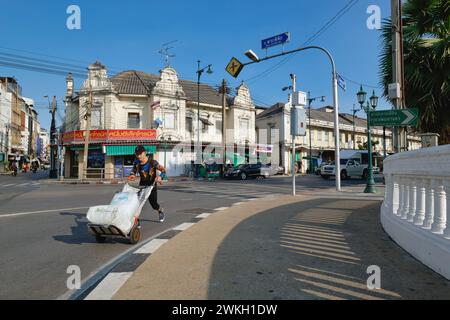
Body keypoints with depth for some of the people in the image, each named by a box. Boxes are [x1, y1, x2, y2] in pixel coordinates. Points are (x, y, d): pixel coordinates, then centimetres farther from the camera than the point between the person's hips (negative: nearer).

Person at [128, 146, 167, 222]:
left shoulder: (152, 162, -21)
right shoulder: (137, 163, -8)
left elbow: (163, 170, -21)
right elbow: (133, 170, 11)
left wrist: (160, 177, -41)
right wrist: (132, 175, -12)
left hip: (152, 185, -3)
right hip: (142, 185, 4)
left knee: (153, 204, 1)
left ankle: (160, 211, 36)